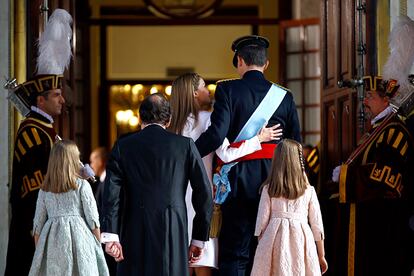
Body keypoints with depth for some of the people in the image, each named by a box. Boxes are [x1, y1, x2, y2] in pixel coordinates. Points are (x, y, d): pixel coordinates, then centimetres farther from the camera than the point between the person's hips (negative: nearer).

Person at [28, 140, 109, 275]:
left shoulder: (45, 189, 9)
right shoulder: (82, 185, 0)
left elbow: (38, 223, 11)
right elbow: (92, 219, 0)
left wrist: (38, 250, 19)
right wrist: (98, 245, 9)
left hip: (53, 240, 3)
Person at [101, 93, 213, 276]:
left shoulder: (123, 146, 6)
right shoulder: (185, 145, 6)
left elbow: (111, 193, -4)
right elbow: (204, 193, 4)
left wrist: (110, 236, -8)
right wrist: (199, 239, 10)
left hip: (136, 235, 0)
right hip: (174, 235, 0)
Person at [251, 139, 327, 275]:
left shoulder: (268, 189, 2)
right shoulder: (308, 191, 4)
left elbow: (262, 221, 3)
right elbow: (317, 225, 8)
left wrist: (260, 246, 15)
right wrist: (321, 256, 16)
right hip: (300, 241, 0)